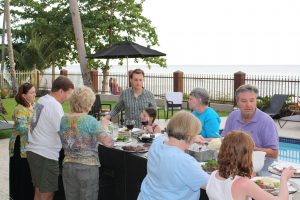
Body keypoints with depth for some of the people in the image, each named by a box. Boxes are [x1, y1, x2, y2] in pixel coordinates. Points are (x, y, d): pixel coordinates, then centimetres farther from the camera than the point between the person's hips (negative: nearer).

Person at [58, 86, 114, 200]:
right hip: (88, 167, -5)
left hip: (68, 166, 5)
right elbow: (109, 143, -17)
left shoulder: (63, 120, 1)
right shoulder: (90, 120, -16)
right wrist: (105, 129, 1)